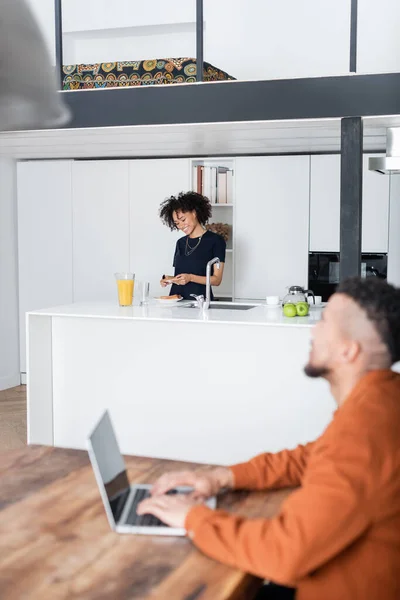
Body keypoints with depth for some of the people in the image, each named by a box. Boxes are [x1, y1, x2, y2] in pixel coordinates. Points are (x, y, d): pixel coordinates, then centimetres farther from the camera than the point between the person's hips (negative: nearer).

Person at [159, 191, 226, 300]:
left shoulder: (215, 241, 1)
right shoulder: (180, 243, 18)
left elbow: (217, 279, -3)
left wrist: (190, 278, -15)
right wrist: (169, 279, 3)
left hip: (199, 298, -4)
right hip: (176, 298, 4)